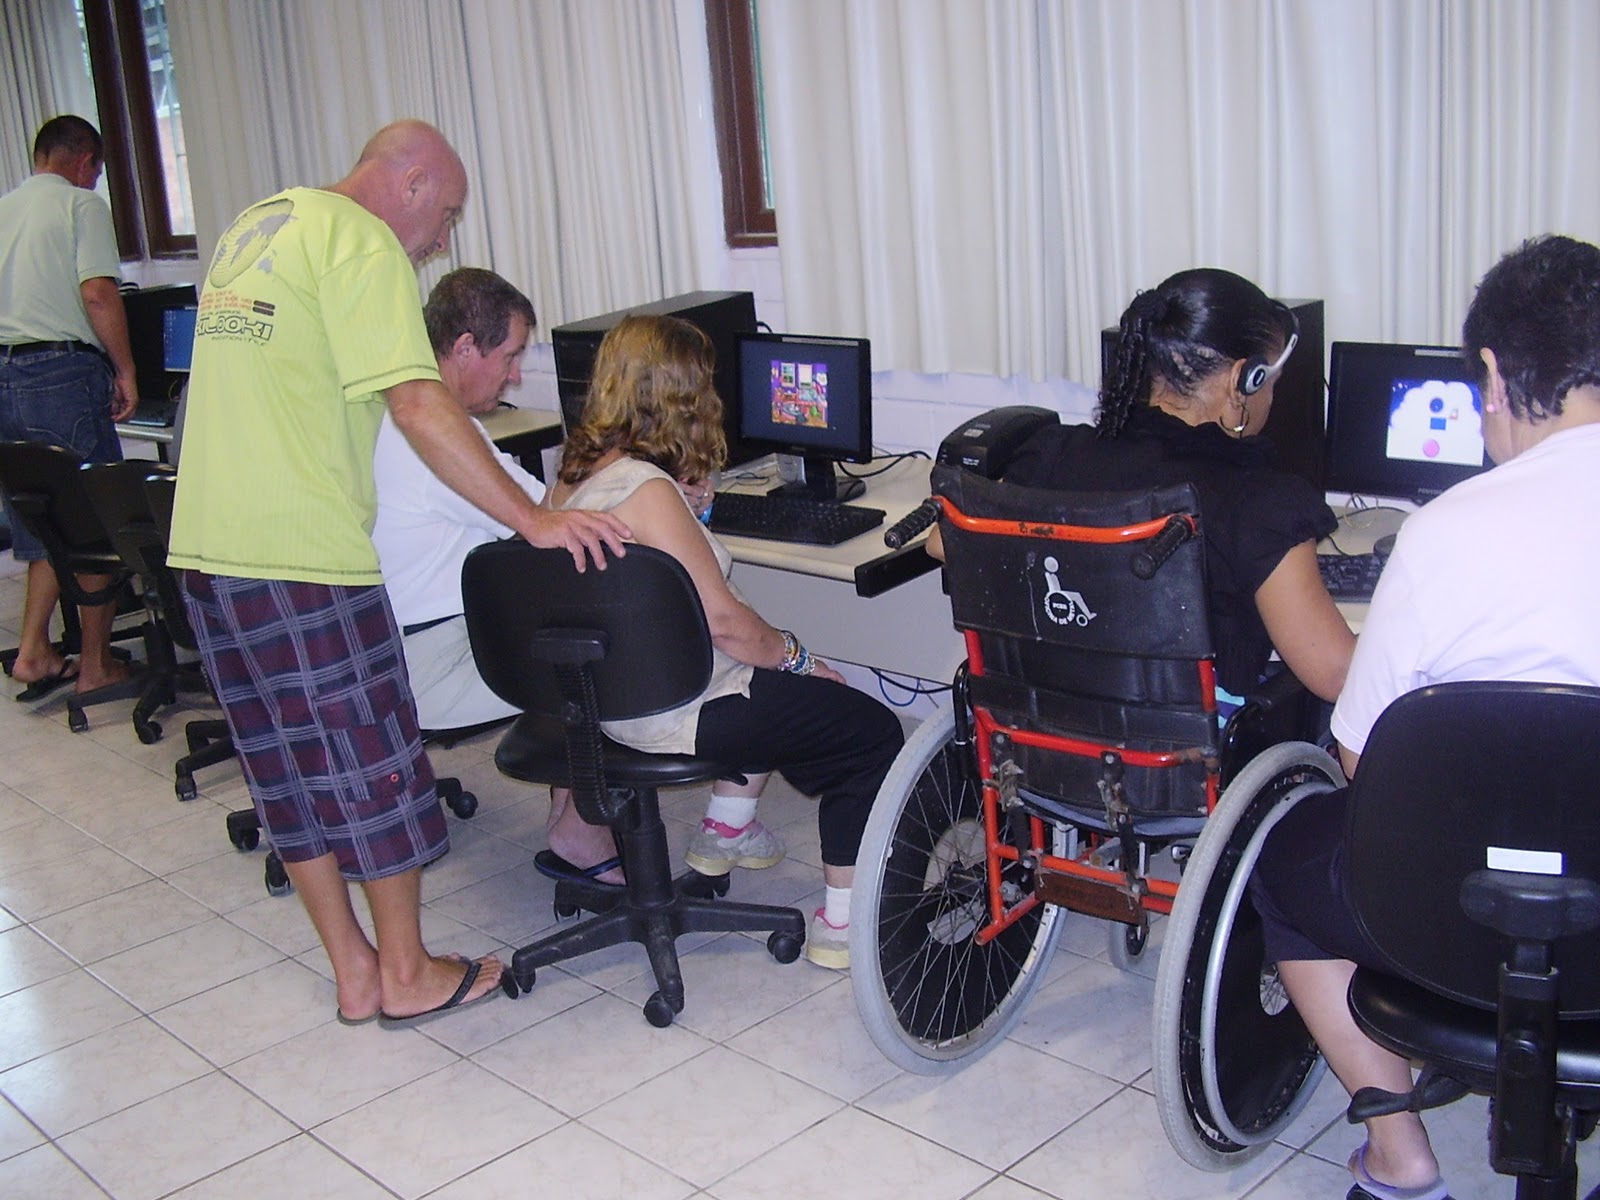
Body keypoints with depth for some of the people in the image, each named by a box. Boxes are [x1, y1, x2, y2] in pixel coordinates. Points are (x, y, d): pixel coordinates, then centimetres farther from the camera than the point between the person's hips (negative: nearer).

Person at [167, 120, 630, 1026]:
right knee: (376, 763, 5)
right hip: (302, 554, -9)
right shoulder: (360, 240, -10)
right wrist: (535, 519, -22)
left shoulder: (254, 227, 19)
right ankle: (407, 974, 18)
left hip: (207, 544, 9)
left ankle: (355, 973, 25)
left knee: (290, 773, 14)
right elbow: (419, 405, -21)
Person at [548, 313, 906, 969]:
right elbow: (723, 619, -22)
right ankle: (842, 924, 4)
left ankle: (725, 828, 37)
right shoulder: (646, 490, -24)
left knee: (775, 681, 31)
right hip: (668, 713, -10)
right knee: (873, 730, -1)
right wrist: (793, 654, -6)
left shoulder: (576, 470, 4)